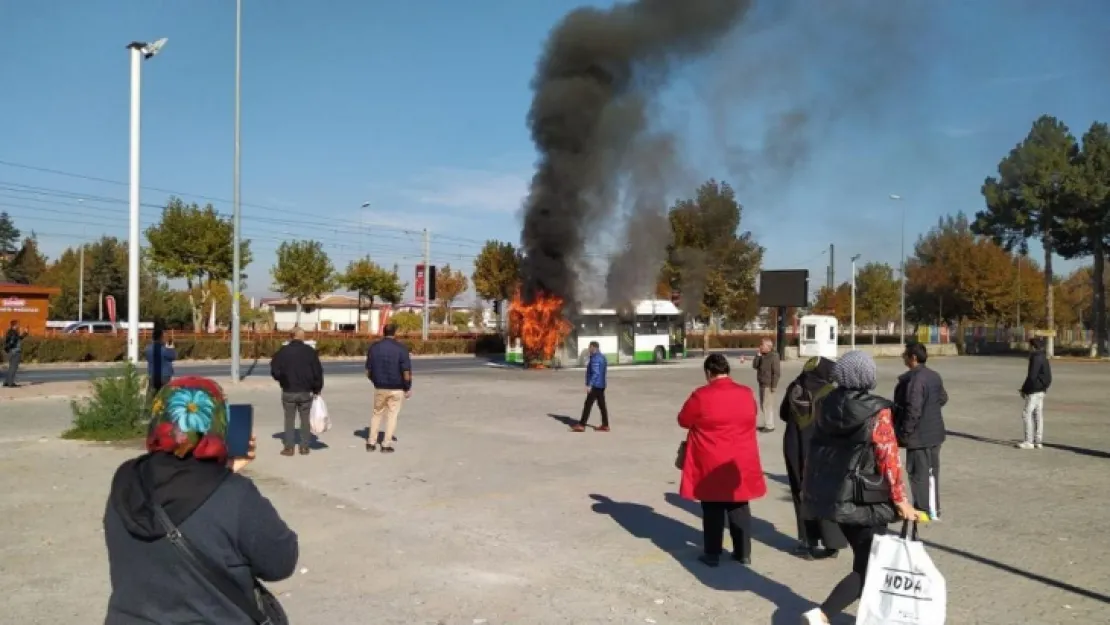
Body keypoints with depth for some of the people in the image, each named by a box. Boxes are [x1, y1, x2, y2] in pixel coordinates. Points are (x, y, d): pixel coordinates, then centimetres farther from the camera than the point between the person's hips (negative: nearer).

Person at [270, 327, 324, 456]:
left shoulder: (283, 351, -5)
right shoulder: (310, 351, -3)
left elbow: (275, 370, -5)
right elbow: (318, 371, -2)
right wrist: (317, 389, 9)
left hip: (288, 392, -1)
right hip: (306, 392, 1)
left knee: (289, 419, 8)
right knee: (305, 419, 9)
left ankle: (289, 447, 7)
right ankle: (304, 447, 10)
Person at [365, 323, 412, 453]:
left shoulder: (374, 347, -1)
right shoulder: (400, 348, -12)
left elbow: (368, 371, 4)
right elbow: (406, 372, -14)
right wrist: (408, 388, -1)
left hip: (379, 388, 3)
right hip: (396, 389, -3)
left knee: (377, 414, 18)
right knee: (392, 415, 9)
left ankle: (371, 443, 18)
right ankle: (386, 445, 8)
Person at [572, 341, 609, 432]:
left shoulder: (595, 358, -16)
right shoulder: (602, 357, 15)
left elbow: (595, 373, -24)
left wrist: (589, 385, -25)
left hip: (595, 385, -10)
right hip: (601, 385, 10)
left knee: (588, 404, -6)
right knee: (602, 405, 9)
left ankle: (581, 425, -5)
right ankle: (605, 425, 9)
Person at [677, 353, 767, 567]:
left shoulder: (701, 396, -13)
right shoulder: (747, 394, 0)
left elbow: (683, 421, 0)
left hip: (711, 465, -3)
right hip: (741, 463, 4)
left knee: (713, 511, 7)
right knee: (740, 509, 15)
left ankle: (713, 554, 13)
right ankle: (743, 553, 21)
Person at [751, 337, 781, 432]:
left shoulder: (773, 357, -16)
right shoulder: (762, 356, 11)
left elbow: (776, 373, -18)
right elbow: (754, 366, 5)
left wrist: (774, 386, -20)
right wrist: (758, 355, -4)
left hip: (769, 385, -9)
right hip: (762, 384, 9)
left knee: (768, 405, -6)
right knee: (763, 405, 15)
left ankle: (770, 426, 1)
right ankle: (767, 424, 25)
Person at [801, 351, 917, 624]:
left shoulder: (827, 405, 1)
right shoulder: (878, 413, -14)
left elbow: (816, 449, 8)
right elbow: (888, 460, -14)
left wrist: (810, 487, 18)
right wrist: (900, 500, -5)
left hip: (831, 494, 6)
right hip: (864, 499, -6)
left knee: (864, 558, 22)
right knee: (869, 566, 2)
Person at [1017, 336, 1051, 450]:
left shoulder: (1036, 358, -16)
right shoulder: (1043, 358, 14)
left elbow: (1032, 376, -20)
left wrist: (1024, 389, -9)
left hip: (1034, 391, -10)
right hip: (1041, 390, 10)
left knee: (1027, 414, -7)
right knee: (1038, 415, 11)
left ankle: (1028, 441, -7)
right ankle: (1038, 441, 15)